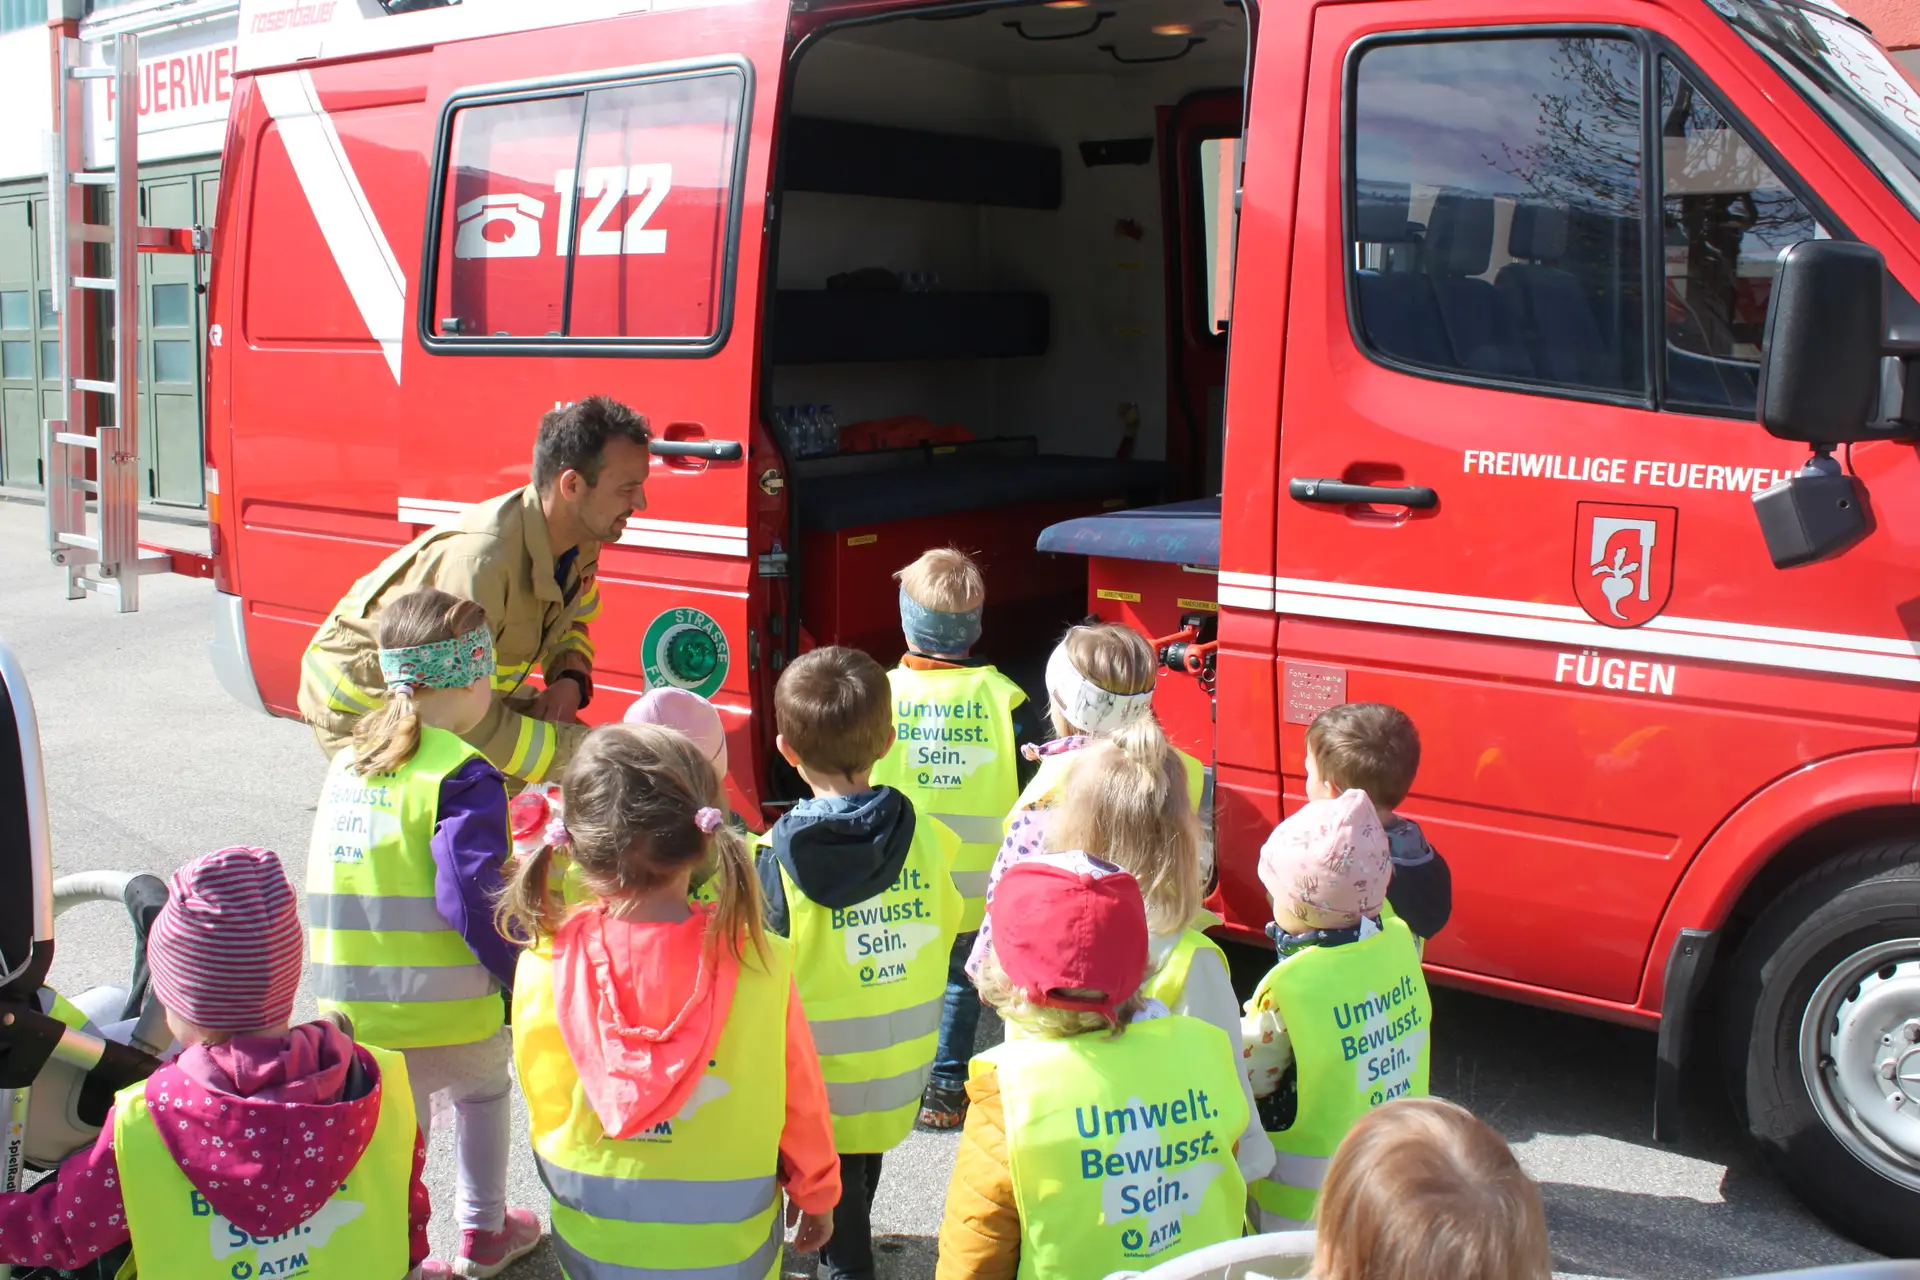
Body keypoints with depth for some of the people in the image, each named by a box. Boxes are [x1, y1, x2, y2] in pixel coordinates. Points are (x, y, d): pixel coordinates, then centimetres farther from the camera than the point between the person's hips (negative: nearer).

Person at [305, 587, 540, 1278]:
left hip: (351, 1012, 4)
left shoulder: (348, 761, 8)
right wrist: (528, 976, -8)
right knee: (485, 1086, 24)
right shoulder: (462, 777, -16)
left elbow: (338, 888, 15)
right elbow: (474, 901, -21)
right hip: (445, 1015, -4)